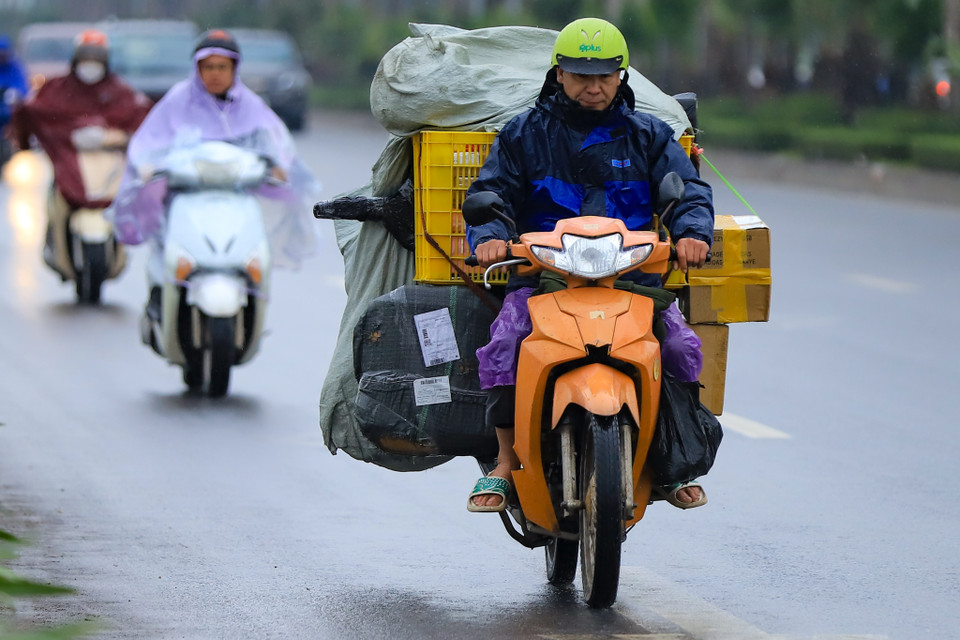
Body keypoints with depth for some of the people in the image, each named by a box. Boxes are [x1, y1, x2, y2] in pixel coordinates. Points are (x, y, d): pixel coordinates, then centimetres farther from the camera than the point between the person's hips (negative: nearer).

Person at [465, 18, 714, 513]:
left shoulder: (648, 135, 14)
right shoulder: (523, 134, 12)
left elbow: (688, 191, 7)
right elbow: (490, 191, 7)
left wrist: (691, 233, -16)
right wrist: (489, 236, -16)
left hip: (632, 278, 1)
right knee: (502, 344, -25)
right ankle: (507, 460, -10)